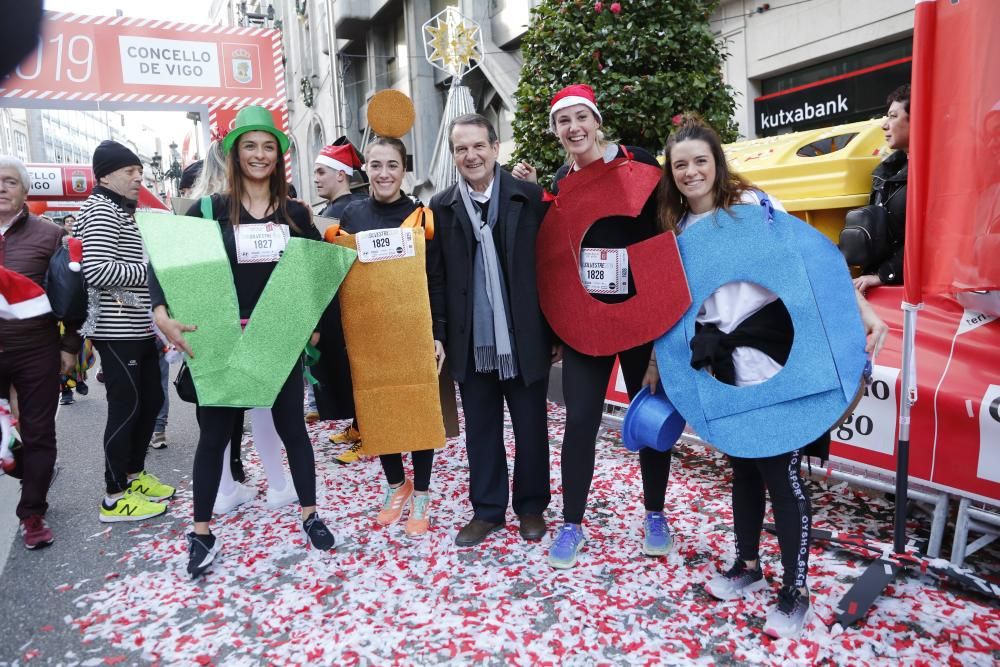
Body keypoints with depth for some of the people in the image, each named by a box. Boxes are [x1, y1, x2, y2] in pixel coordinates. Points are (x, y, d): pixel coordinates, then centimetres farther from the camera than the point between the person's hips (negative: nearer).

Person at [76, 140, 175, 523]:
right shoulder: (101, 210, -12)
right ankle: (115, 498, 6)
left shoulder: (124, 213, 19)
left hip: (138, 329, 10)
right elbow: (96, 271, -24)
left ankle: (133, 474, 28)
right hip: (116, 330, -10)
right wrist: (154, 269, -20)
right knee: (126, 407, -4)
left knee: (151, 400, 14)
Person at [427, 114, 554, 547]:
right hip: (472, 343, 1)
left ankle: (531, 506, 30)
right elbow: (434, 277, 3)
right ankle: (487, 510, 28)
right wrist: (437, 334, -3)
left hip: (525, 340, -1)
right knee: (481, 430, 12)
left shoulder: (530, 199, -1)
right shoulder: (441, 208, 4)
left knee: (531, 428, 11)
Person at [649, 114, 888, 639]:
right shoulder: (676, 226, 10)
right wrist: (659, 360, 15)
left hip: (772, 356, -5)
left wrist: (861, 309, -20)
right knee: (743, 465, 17)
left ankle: (794, 592, 16)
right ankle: (747, 566, 34)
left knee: (781, 472, 0)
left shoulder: (753, 203, -5)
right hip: (725, 363, 5)